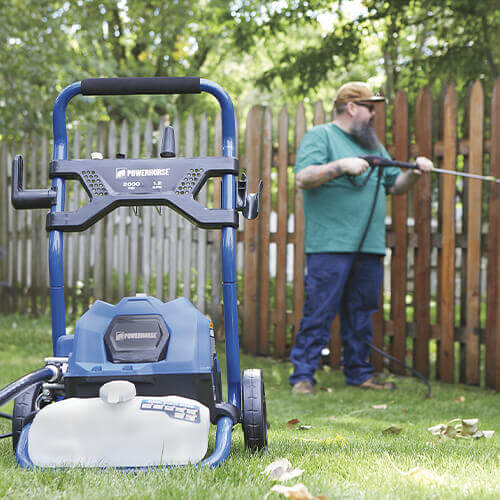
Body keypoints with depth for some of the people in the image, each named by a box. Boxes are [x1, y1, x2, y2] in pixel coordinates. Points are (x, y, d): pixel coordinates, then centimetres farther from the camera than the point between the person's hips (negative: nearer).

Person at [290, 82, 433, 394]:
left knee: (362, 316, 10)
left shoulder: (372, 144, 23)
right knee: (319, 313, -8)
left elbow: (395, 186, 24)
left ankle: (360, 373, 17)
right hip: (330, 246, -7)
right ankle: (302, 376, -4)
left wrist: (415, 172, 5)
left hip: (369, 247, 7)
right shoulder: (320, 136, 1)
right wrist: (342, 165, -20)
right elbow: (303, 178, -12)